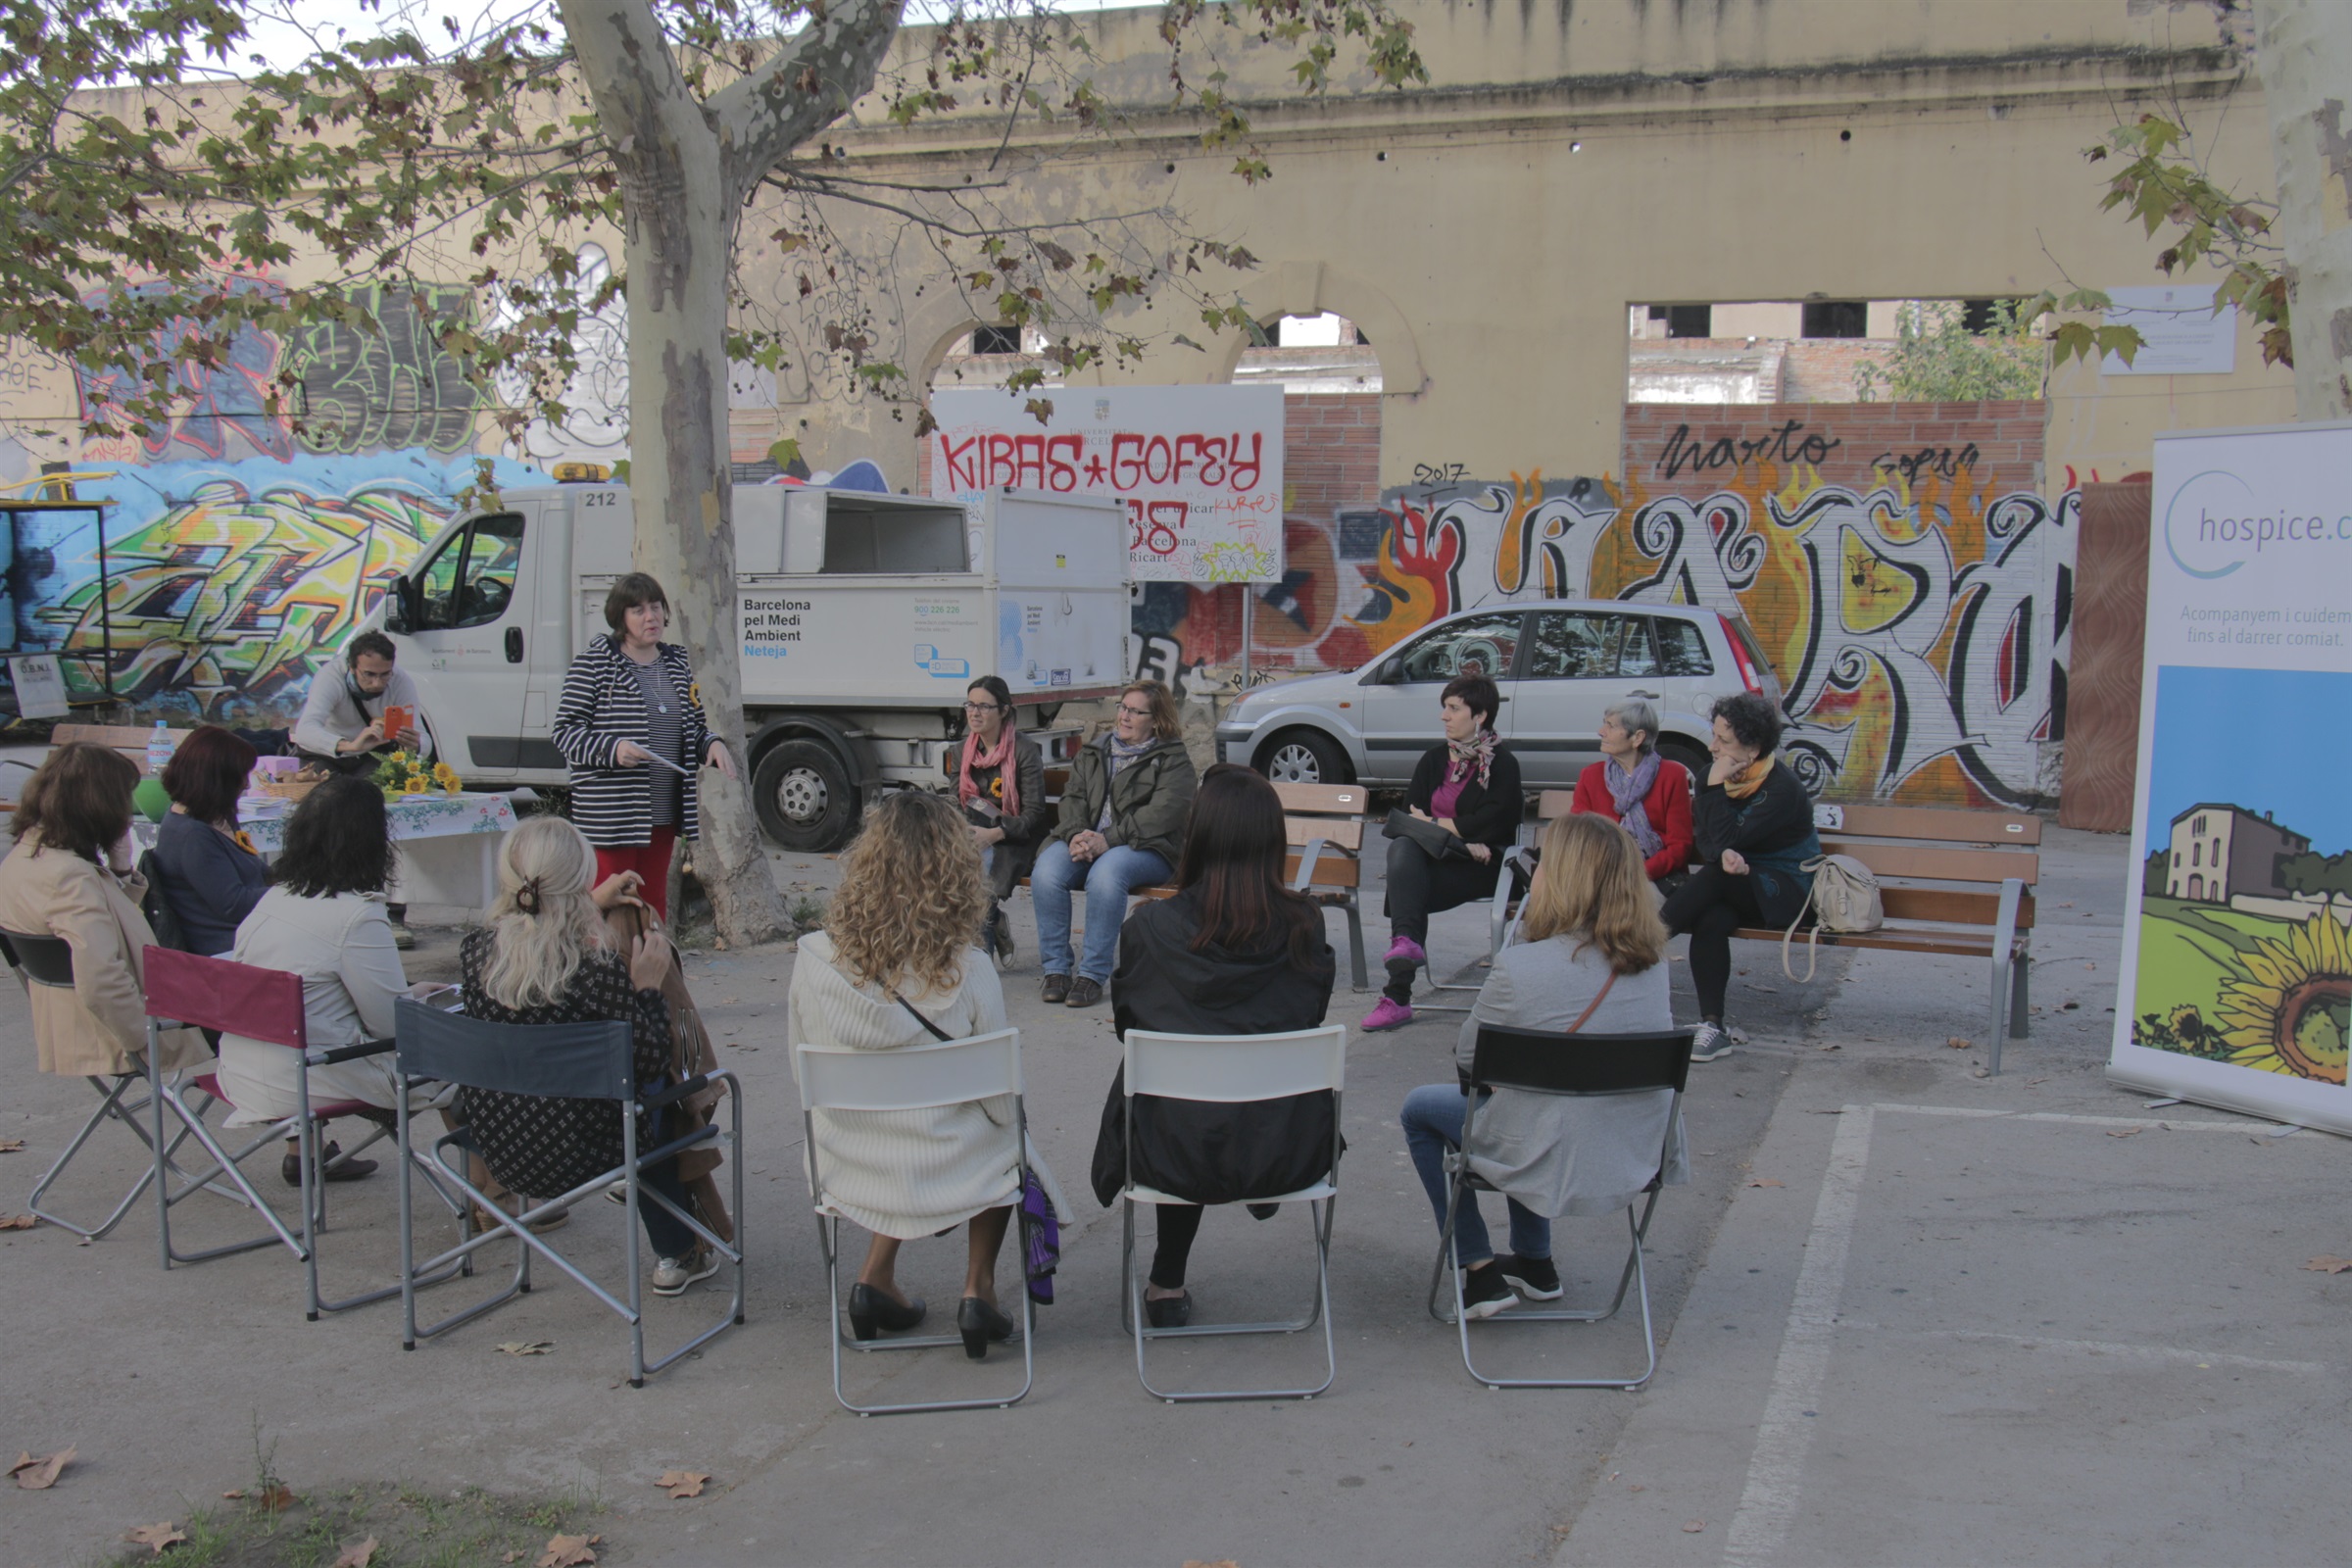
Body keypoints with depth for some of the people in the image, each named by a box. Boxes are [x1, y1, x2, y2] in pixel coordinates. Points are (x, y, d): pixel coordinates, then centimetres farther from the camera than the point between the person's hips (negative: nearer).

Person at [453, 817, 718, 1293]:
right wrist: (648, 987, -2)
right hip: (577, 1156, -5)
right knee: (653, 1091, 27)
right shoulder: (598, 967, -23)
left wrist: (590, 906, 26)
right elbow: (650, 1062, -15)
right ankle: (678, 1255, 35)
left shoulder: (475, 950, -8)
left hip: (494, 1149, 5)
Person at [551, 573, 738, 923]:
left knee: (655, 904, 14)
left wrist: (713, 744, 0)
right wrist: (612, 749, -24)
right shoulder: (594, 665, -6)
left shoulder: (677, 663, 13)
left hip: (662, 815, 6)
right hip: (610, 815, -6)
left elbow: (692, 729, 22)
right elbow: (566, 732, -8)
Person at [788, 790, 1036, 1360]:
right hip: (945, 1176, -2)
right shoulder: (968, 972, -22)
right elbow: (1001, 1099, -11)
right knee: (1006, 1142, 30)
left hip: (846, 1172, 3)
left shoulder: (815, 960, -16)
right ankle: (977, 1290, 23)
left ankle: (876, 1277, 28)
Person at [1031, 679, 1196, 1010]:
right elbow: (1072, 797, 13)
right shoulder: (1094, 755, 23)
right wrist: (1077, 835, -11)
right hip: (1086, 843, 5)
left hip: (1146, 849, -4)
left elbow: (1163, 812, -10)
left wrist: (1108, 840, -21)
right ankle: (1056, 970, -19)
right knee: (1045, 872, -27)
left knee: (1105, 873, -37)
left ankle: (1093, 975, -29)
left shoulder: (1173, 760, 5)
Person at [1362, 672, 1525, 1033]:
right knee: (1401, 846, -30)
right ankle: (1406, 942, -44)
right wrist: (1460, 835, -11)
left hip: (1480, 867, -5)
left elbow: (1490, 825, -13)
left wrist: (1432, 822, -7)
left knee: (1405, 887, -30)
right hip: (1433, 859, 5)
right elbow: (1410, 812, 6)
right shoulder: (1434, 759, 15)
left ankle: (1398, 996, -35)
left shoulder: (1502, 764, -2)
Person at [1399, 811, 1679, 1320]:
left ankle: (1480, 1271, 21)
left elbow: (1468, 1062, -9)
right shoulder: (1653, 963, -5)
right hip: (1639, 1163, 6)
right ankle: (1534, 1263, 40)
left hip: (1558, 1167, -6)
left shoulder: (1521, 967, -23)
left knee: (1420, 1109, 20)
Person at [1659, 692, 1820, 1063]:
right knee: (1711, 921, -31)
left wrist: (1717, 786, -22)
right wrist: (1724, 855, -22)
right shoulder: (1716, 774, 3)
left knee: (1714, 877, -35)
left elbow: (1726, 838, -23)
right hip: (1734, 888, 5)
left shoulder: (1782, 789, -18)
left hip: (1781, 891, -5)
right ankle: (1712, 1026, -32)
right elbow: (1704, 838, 0)